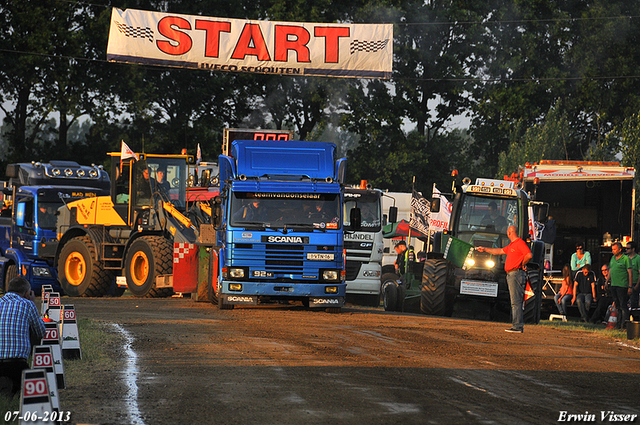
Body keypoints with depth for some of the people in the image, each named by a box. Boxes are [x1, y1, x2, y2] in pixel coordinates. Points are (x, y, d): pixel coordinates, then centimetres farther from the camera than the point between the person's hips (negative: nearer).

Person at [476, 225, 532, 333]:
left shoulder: (520, 243, -9)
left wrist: (522, 264, -5)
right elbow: (500, 251, 34)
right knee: (515, 301, 10)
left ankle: (517, 327, -14)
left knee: (516, 301, -12)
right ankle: (517, 326, 11)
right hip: (511, 275, 10)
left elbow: (529, 255, -20)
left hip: (516, 273, -10)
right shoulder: (511, 245, 22)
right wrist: (485, 249, 40)